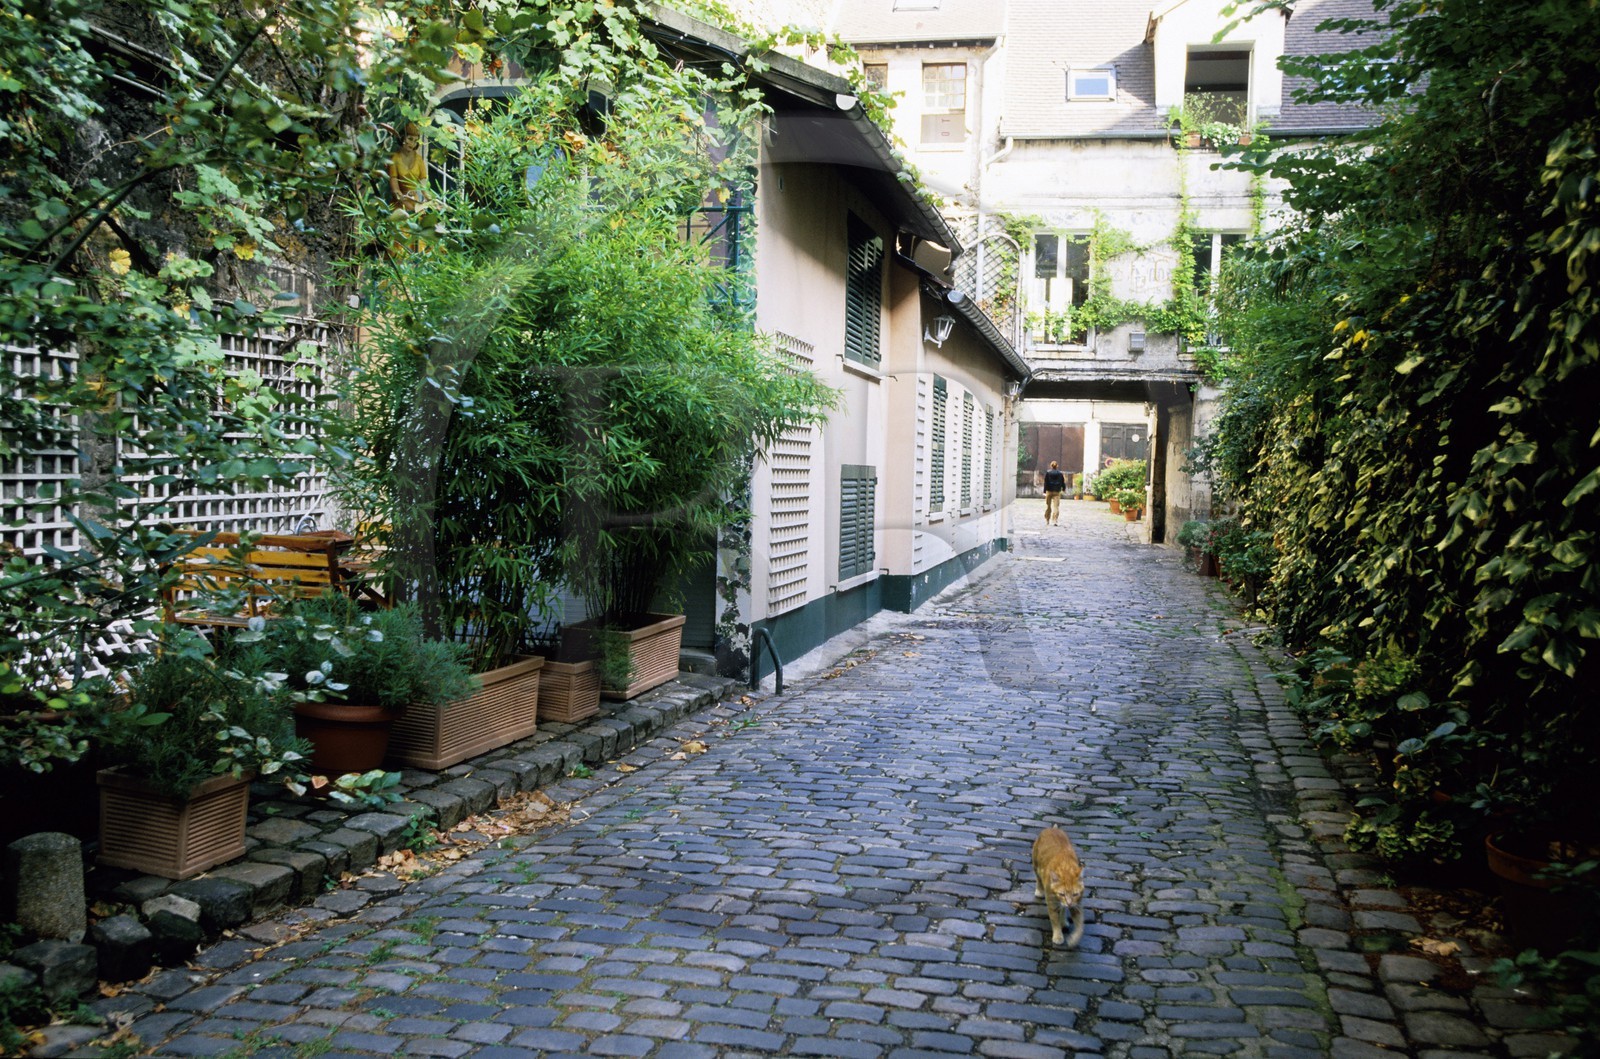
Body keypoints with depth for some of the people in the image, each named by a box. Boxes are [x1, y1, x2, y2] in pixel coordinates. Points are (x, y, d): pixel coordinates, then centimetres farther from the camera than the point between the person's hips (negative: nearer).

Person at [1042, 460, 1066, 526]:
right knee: (1056, 506, -4)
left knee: (1048, 506, 11)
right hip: (1057, 492, 0)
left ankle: (1047, 521, 19)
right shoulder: (1060, 473, 2)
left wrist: (1045, 491, -5)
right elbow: (1063, 482, 9)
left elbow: (1046, 483, -6)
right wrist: (1064, 489, 26)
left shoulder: (1047, 473, -4)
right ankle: (1055, 521, -17)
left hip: (1049, 491, 0)